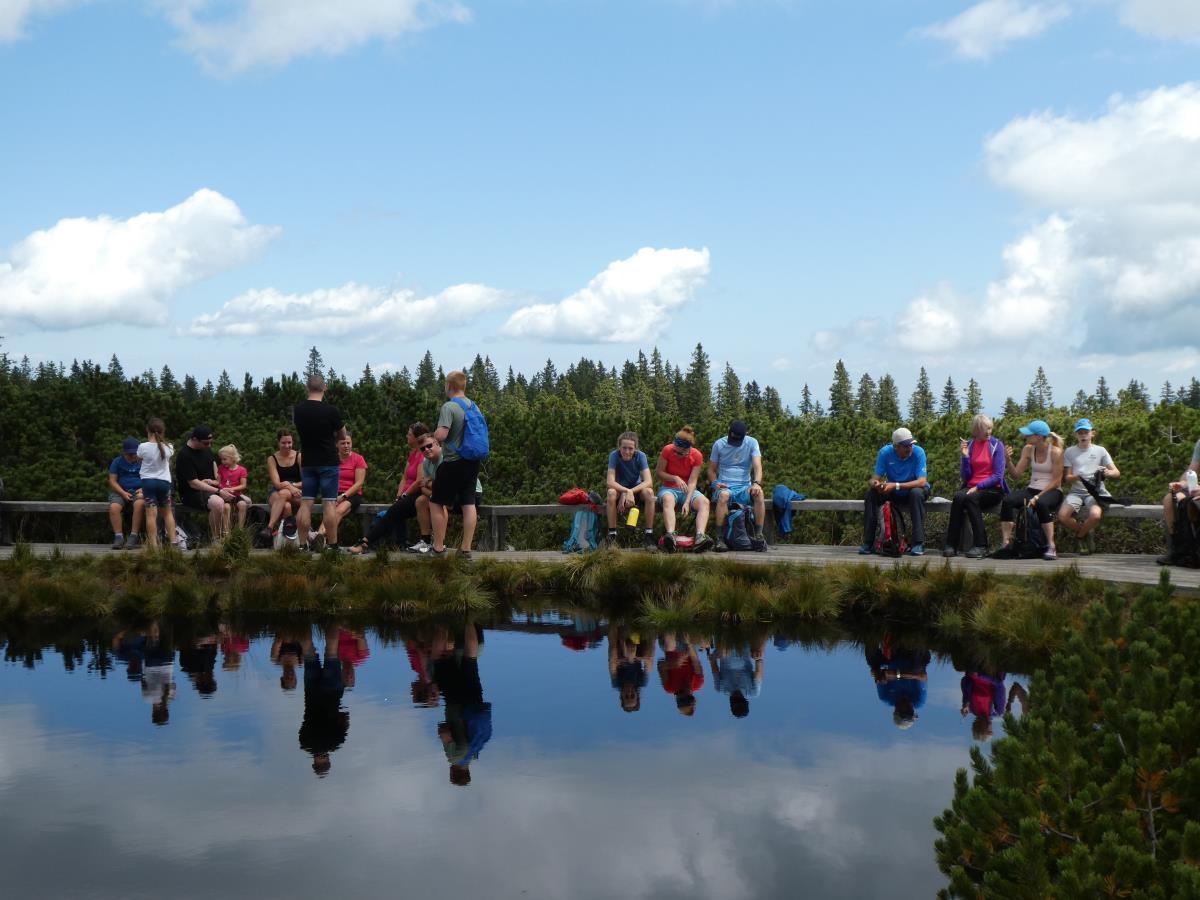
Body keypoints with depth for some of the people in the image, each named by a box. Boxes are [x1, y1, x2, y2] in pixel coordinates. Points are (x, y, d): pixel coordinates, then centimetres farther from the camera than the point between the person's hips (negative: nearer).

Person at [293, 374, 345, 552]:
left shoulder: (297, 409, -1)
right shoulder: (331, 411, -13)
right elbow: (341, 435, 1)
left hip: (307, 462, 4)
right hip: (328, 462, -4)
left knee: (305, 504, 5)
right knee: (329, 504, -3)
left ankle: (303, 545, 3)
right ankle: (332, 545, -3)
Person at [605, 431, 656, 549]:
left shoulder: (640, 456, -17)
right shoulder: (614, 455, -18)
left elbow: (649, 482, -25)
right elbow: (610, 482, -26)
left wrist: (630, 492, -38)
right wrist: (627, 491, -42)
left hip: (636, 490, 1)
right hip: (620, 489, -1)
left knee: (649, 492, -32)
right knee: (611, 492, -34)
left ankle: (648, 534, -23)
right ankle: (612, 535, -25)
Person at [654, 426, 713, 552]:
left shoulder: (697, 456, -8)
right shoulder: (667, 450, -9)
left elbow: (692, 481, -13)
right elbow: (658, 472, -3)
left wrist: (687, 502, -26)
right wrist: (675, 478, -21)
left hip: (687, 491, 2)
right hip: (669, 489, -2)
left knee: (704, 502, -30)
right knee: (668, 499, -39)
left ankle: (700, 537, -49)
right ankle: (670, 536, -59)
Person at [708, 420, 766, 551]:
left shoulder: (751, 443, 3)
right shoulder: (719, 444, 5)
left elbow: (757, 466, -10)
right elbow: (711, 470, 11)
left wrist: (756, 483, -30)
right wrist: (715, 483, -11)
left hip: (745, 487, 1)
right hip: (725, 487, -1)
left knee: (759, 492, -33)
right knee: (724, 495, -38)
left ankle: (758, 535, -28)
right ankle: (720, 539, -35)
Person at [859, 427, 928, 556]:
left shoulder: (918, 452, -22)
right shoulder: (885, 452, -15)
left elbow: (922, 481, -29)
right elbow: (875, 478, -15)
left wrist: (896, 486, -39)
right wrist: (876, 484, -41)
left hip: (913, 489, -2)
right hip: (893, 494, 3)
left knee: (916, 493, -35)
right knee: (871, 493, -22)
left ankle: (918, 544, -33)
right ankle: (868, 543, -17)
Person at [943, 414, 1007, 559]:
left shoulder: (996, 445, 0)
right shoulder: (968, 445, 8)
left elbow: (998, 476, -7)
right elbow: (965, 477, 5)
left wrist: (978, 487, -16)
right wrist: (965, 456, -8)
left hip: (993, 490, -3)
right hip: (971, 487, 3)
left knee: (970, 498, -33)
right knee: (958, 497, -30)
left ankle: (980, 545, -31)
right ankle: (951, 545, -29)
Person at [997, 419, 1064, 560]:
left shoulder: (1055, 452, -10)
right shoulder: (1028, 449, 5)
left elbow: (1056, 481, -12)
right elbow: (1017, 474, 2)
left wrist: (1037, 497, -20)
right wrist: (1009, 460, -15)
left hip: (1051, 491, -5)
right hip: (1032, 489, 5)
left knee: (1041, 504, -40)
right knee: (1007, 501, -24)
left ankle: (1051, 547, -34)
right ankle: (1006, 543, -23)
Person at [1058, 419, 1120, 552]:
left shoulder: (1100, 451, 10)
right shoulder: (1070, 452, 10)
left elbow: (1117, 472, 6)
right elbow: (1067, 477, 6)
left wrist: (1108, 472, -18)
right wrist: (1077, 477, -17)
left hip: (1095, 491, -1)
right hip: (1076, 491, 1)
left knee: (1095, 516, -34)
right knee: (1062, 517, -28)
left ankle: (1080, 535, 1)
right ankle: (1084, 531, 7)